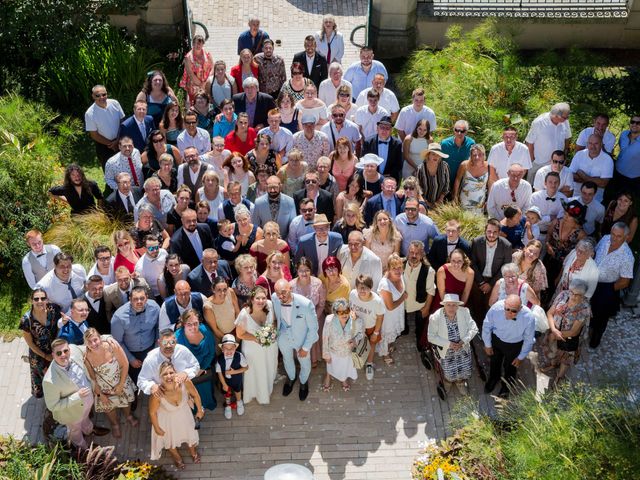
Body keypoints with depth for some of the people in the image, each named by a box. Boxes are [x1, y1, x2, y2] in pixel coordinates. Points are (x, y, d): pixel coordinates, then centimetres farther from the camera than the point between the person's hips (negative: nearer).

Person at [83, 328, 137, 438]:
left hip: (121, 381, 0)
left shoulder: (111, 345, -33)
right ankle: (115, 424, 58)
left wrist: (121, 385, -17)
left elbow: (125, 364, -21)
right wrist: (100, 394, -5)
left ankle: (128, 416, 63)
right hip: (104, 388, 0)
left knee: (126, 400, 27)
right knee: (108, 407, 24)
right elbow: (92, 378, -12)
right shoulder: (87, 357, -29)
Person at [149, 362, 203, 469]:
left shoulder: (184, 383, -37)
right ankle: (177, 458, 64)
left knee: (190, 433, 30)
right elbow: (152, 412, -20)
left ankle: (193, 452, 67)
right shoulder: (157, 394, -41)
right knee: (170, 439, 28)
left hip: (184, 414, 2)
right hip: (167, 419, -2)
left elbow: (195, 395, -14)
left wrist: (200, 410, 1)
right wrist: (157, 428, -5)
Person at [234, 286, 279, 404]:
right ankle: (260, 395, 53)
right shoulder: (244, 314, -34)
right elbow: (240, 334, -18)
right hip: (253, 349, -3)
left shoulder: (270, 305, -25)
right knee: (256, 372, 22)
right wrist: (257, 338, -27)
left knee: (269, 369, 30)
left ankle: (268, 389, 62)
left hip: (270, 345, 4)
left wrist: (273, 330, -21)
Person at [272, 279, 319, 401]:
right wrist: (276, 332, 7)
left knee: (305, 363, 25)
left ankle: (303, 382, 59)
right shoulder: (274, 298, -28)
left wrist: (306, 347, -15)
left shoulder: (306, 304, -39)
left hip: (302, 339, -2)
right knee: (287, 360, 31)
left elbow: (313, 328, -22)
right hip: (284, 338, 3)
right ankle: (291, 378, 64)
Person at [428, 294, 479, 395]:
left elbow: (473, 329, -11)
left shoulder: (464, 312, -20)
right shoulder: (436, 317, -27)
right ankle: (447, 381, 55)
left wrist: (463, 341, -24)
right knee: (449, 373, 18)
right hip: (446, 351, -2)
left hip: (463, 348, 2)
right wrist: (449, 344, -26)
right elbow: (432, 337, -20)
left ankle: (460, 383, 55)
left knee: (463, 371, 20)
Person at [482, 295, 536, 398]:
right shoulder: (496, 308, -37)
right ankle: (493, 379, 64)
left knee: (510, 367, 26)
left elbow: (529, 340, -17)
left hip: (515, 345, -1)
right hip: (496, 339, 1)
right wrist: (487, 345, -2)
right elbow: (487, 326, -15)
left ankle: (506, 387, 58)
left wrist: (521, 357, -5)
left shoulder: (529, 317, -38)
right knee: (494, 362, 30)